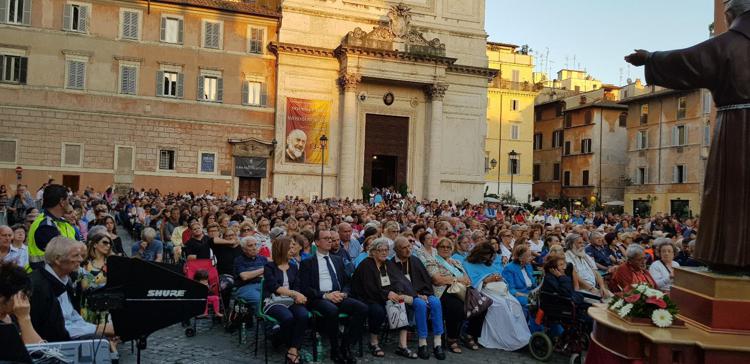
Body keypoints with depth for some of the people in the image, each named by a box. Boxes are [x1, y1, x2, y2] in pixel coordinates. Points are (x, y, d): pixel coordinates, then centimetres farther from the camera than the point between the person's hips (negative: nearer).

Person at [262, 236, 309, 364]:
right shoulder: (269, 267, 2)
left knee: (303, 315, -30)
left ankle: (293, 351, -25)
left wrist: (298, 296, -14)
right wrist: (294, 293, -21)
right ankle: (292, 348, -11)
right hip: (273, 301, -4)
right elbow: (274, 287, -12)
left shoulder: (293, 267, 17)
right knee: (288, 317, -35)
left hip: (291, 301, 4)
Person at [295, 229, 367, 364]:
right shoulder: (307, 263, 7)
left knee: (363, 308, -23)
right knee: (332, 310, -38)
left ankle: (345, 346, -13)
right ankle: (335, 349, -16)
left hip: (339, 296, 5)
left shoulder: (337, 260, 22)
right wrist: (325, 295, -16)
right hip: (319, 298, -4)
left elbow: (347, 282, 20)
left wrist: (343, 293, -3)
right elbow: (304, 288, -3)